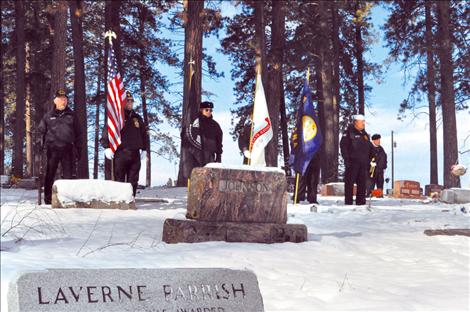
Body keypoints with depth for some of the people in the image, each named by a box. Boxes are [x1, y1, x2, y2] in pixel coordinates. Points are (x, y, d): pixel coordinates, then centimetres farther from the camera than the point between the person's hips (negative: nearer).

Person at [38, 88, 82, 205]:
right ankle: (48, 199, 7)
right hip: (52, 149, 0)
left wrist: (78, 148, 7)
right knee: (50, 174, 1)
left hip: (67, 149, 0)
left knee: (68, 175, 2)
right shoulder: (48, 116, 10)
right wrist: (43, 145, 6)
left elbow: (77, 133, 12)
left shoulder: (71, 115, 11)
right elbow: (41, 130, 13)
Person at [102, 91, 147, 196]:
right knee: (119, 181, -2)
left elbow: (144, 134, 25)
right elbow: (106, 133, -3)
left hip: (135, 154, 4)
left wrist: (144, 149, 20)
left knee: (133, 181, 6)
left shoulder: (137, 118, 17)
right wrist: (107, 147, -12)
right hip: (120, 153, -4)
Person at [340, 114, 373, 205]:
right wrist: (346, 159, -16)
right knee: (349, 182, -5)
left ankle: (361, 201, 12)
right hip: (352, 162, -7)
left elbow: (369, 148, 24)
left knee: (362, 183, 7)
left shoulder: (365, 134, 18)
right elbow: (343, 145, -10)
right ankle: (348, 201, -2)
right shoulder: (349, 132, -3)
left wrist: (369, 160, 14)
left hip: (363, 163, 7)